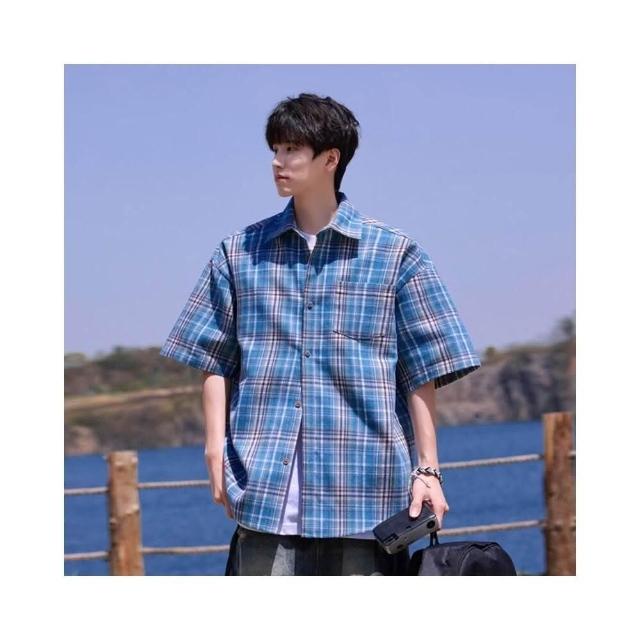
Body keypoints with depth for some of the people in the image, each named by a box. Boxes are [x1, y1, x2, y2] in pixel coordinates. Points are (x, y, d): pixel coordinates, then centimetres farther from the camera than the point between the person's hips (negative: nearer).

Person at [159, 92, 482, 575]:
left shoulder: (395, 254, 4)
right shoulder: (240, 253, 11)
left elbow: (423, 373, 4)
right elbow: (215, 362, 12)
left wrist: (427, 469, 0)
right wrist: (215, 448, 2)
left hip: (364, 490, -1)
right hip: (265, 483, 2)